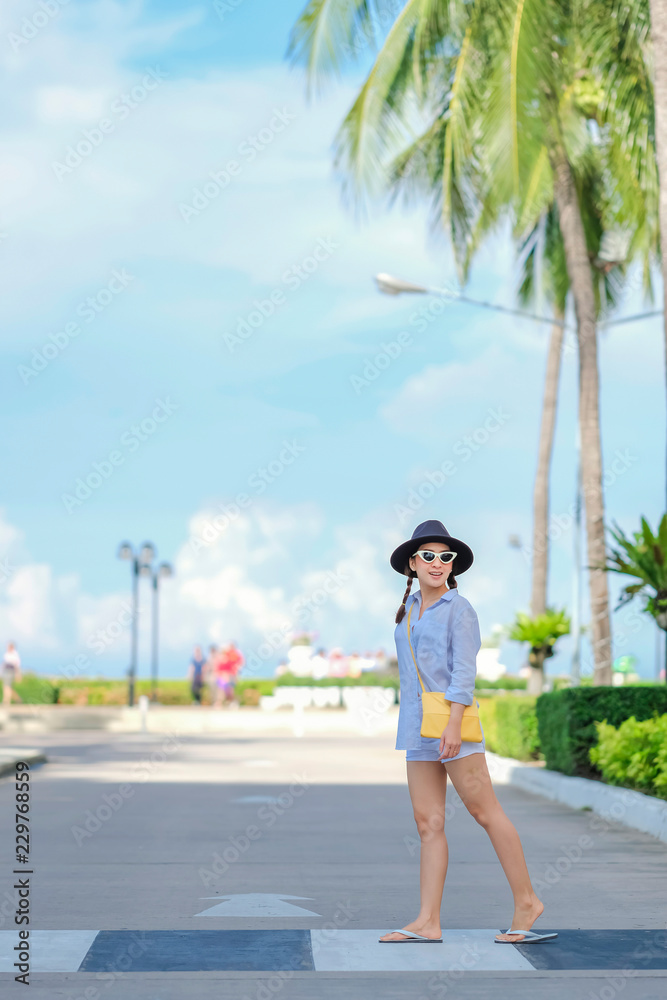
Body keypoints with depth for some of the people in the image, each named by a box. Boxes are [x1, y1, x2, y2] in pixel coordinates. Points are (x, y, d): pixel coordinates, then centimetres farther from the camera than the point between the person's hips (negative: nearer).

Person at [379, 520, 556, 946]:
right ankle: (428, 922, 0)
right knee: (429, 822, 2)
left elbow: (464, 671, -12)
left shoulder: (459, 609, -4)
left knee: (485, 810, -4)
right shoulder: (410, 610, 17)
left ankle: (526, 900, 4)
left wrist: (453, 724, -21)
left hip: (451, 718, -7)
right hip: (417, 726, 7)